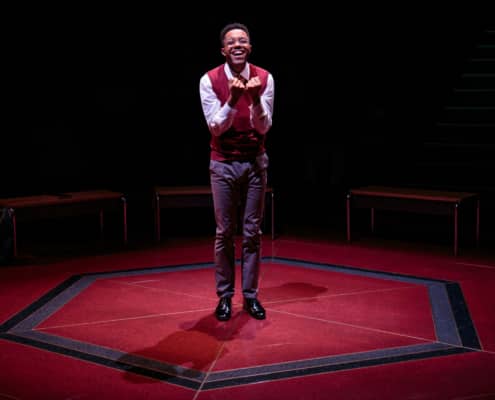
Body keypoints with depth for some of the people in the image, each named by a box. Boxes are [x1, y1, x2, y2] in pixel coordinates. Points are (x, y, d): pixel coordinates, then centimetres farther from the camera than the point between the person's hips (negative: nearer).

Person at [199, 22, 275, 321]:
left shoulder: (264, 78, -5)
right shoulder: (210, 80, -9)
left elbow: (263, 127, -8)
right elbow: (216, 127, -11)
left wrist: (255, 98, -26)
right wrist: (232, 99, -27)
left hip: (255, 162, 1)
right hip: (223, 164, -1)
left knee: (253, 232, 5)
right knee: (225, 232, 4)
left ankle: (251, 295, 15)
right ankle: (225, 295, 15)